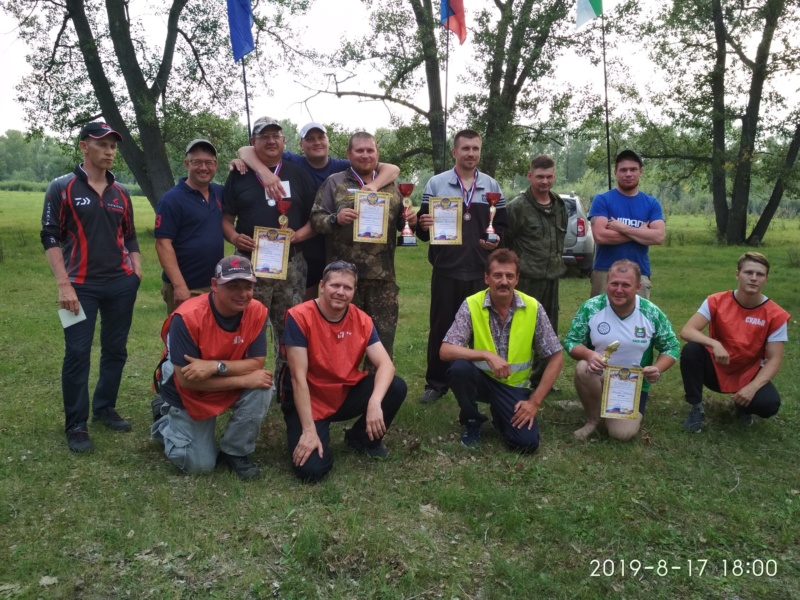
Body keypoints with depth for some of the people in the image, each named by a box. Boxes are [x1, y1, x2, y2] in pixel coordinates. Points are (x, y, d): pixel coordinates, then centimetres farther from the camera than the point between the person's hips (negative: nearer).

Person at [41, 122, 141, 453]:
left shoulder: (120, 193, 11)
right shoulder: (62, 187, -2)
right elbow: (50, 238, -6)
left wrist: (137, 274, 7)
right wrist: (63, 285, -13)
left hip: (121, 284, 5)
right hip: (81, 286, -4)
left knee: (115, 350, 10)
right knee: (77, 354, -3)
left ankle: (105, 408, 27)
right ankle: (76, 426, 8)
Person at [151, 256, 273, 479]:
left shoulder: (257, 312, -21)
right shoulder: (187, 317, -32)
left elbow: (256, 363, -21)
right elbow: (186, 379, -31)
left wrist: (216, 366, -39)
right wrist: (244, 379, -33)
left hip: (232, 387, 3)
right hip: (189, 395, -2)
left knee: (262, 388, -28)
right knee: (200, 464, -1)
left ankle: (235, 452, -5)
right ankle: (165, 420, 28)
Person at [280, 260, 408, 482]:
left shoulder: (362, 320, -7)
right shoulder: (299, 317, -20)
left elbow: (385, 364, -15)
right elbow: (298, 377, -22)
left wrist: (375, 402, -35)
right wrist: (309, 430, -25)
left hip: (346, 396, 4)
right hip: (308, 403, -4)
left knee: (396, 387, -19)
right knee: (311, 469, -23)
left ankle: (362, 438, 8)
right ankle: (302, 436, 14)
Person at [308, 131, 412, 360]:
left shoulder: (390, 186, 14)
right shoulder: (334, 183, 4)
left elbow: (400, 223, 20)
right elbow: (315, 219, -2)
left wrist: (410, 220, -3)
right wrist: (335, 219, -21)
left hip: (383, 275, 3)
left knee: (384, 333, 8)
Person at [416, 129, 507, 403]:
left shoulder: (492, 186, 10)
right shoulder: (436, 183, 4)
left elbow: (502, 225, 12)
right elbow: (422, 227, 4)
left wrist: (497, 240, -10)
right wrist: (424, 227, -19)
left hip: (481, 271, 2)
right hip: (446, 270, -1)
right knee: (440, 328, 5)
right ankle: (436, 383, 16)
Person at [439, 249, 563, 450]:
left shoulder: (533, 308, -10)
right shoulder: (471, 306, -13)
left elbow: (556, 358, -5)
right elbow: (445, 351, -20)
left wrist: (535, 401, -12)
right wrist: (487, 355, -32)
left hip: (514, 386, 1)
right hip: (481, 379, 0)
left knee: (527, 442, -20)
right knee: (459, 368, -33)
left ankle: (499, 415, 16)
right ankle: (471, 421, -3)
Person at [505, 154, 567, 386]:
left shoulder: (560, 206, 10)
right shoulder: (517, 206, -10)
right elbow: (504, 241, -8)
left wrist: (557, 262, 17)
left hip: (552, 278, 7)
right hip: (527, 279, -7)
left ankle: (541, 378, 26)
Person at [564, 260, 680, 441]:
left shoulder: (652, 314, -10)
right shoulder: (590, 307, -14)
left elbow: (671, 348, 0)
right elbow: (571, 341, -9)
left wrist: (657, 368, -21)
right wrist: (588, 354, -32)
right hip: (599, 377, 0)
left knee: (623, 433, -17)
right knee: (583, 368, -36)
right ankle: (592, 419, -7)